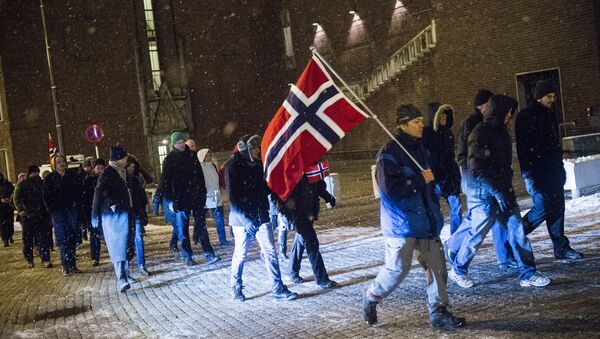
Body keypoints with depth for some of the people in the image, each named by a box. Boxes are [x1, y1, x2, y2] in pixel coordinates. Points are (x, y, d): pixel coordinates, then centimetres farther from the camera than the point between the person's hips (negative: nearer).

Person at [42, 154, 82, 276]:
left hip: (72, 210, 2)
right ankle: (65, 266, 1)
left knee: (73, 238, 3)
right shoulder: (50, 179, 1)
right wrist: (52, 209, -7)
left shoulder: (72, 175, 6)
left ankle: (72, 264, 11)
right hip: (58, 212, -2)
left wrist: (76, 202, -2)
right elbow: (46, 196, 1)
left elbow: (79, 190, 10)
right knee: (63, 239, -4)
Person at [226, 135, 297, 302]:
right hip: (242, 219, -5)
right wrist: (246, 219, -21)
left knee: (271, 253, 2)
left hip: (261, 217, 5)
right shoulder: (233, 166, -10)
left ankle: (278, 289, 8)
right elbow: (233, 196, -15)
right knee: (240, 254, 5)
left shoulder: (258, 164, 6)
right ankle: (236, 287, 25)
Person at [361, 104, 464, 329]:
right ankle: (370, 300, 21)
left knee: (437, 265, 4)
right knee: (397, 269, -4)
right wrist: (420, 180, -16)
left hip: (425, 220, 8)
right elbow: (389, 188, -21)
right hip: (401, 223, -7)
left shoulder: (421, 150, 13)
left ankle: (438, 312, 15)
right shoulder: (389, 153, -13)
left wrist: (435, 214, 19)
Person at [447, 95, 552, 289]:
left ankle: (527, 274, 5)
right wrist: (497, 191, -21)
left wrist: (508, 187, 12)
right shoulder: (480, 132, -13)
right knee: (477, 233, 1)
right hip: (484, 193, -8)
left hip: (502, 191, 8)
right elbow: (476, 169, -19)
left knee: (517, 229, 0)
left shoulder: (501, 131, 14)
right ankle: (458, 270, 21)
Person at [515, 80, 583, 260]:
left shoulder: (550, 115, 17)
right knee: (543, 208, -12)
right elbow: (523, 147, -14)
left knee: (557, 208, 6)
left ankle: (561, 247, 12)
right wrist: (528, 174, -19)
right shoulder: (525, 116, -9)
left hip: (553, 171, 8)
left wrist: (560, 167, 19)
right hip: (536, 172, -8)